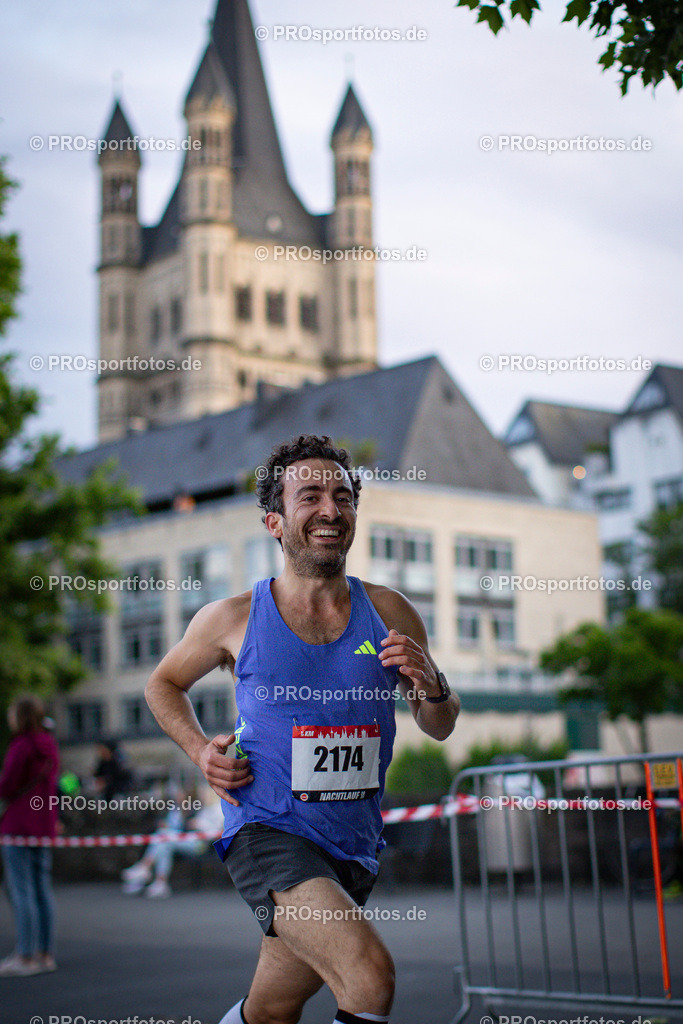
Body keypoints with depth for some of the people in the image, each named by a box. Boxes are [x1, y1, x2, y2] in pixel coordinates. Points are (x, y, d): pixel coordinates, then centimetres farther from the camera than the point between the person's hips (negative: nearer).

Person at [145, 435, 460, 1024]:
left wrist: (431, 686, -13)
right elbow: (164, 684, 15)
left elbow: (440, 729, 9)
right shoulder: (234, 619, -4)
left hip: (354, 848, 4)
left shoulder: (388, 614, 1)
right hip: (269, 835, -4)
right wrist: (200, 750, -3)